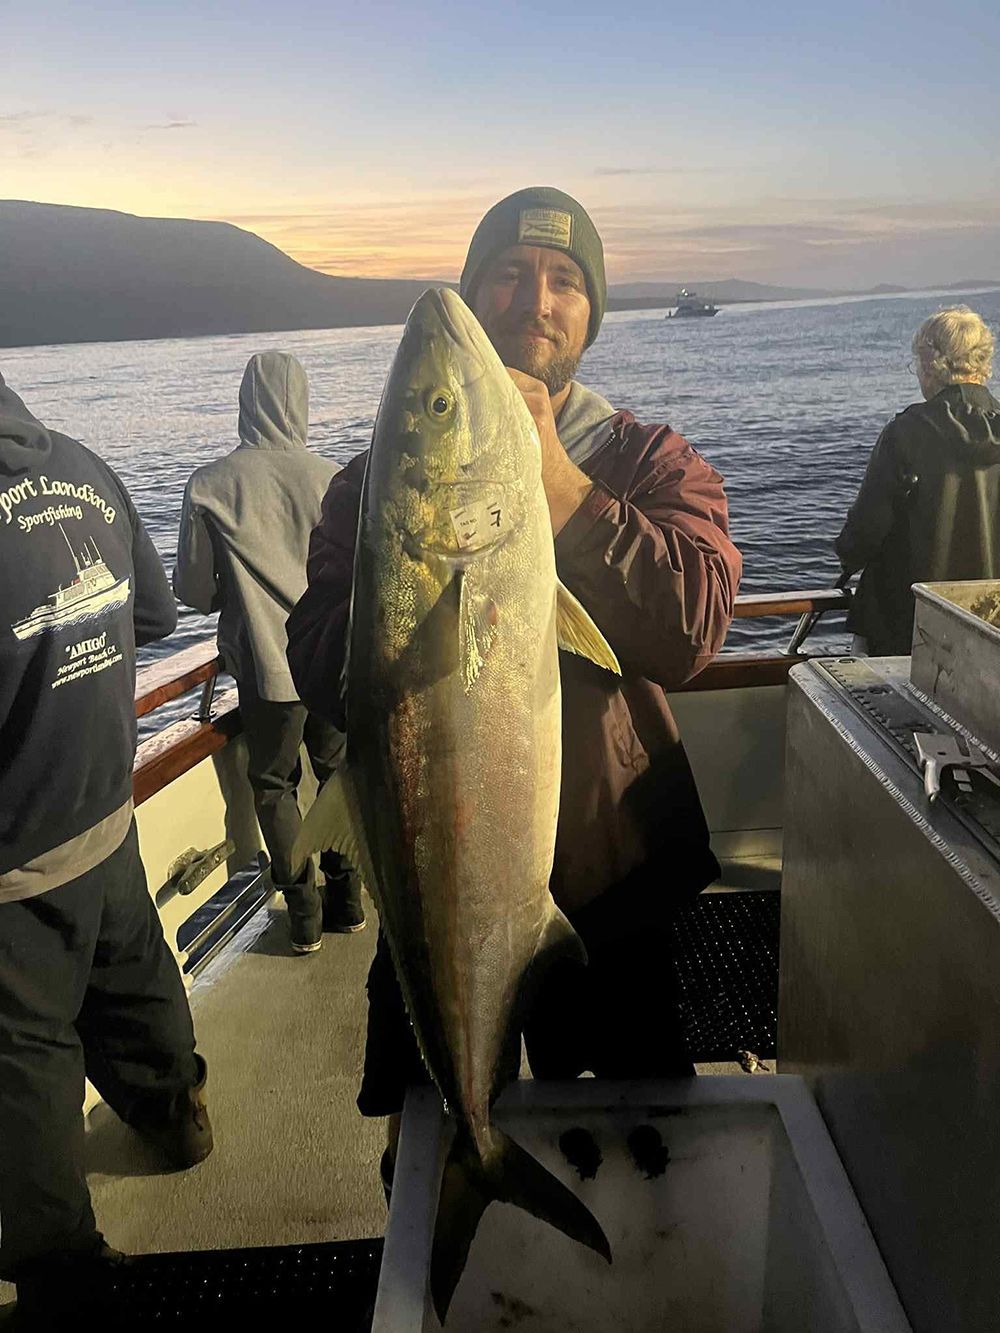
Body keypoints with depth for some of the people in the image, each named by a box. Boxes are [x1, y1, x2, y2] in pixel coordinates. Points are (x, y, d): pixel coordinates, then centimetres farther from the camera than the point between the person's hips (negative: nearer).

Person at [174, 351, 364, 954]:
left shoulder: (211, 484, -11)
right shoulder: (332, 477, -7)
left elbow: (193, 591, -5)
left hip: (266, 663, -2)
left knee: (274, 784, 16)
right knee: (339, 771, 20)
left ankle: (305, 915, 20)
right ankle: (346, 897, 29)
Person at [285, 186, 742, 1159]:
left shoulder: (652, 462, -3)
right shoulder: (382, 470, 1)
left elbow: (691, 632, -21)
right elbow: (317, 668, -9)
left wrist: (552, 478, -24)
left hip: (610, 889, 0)